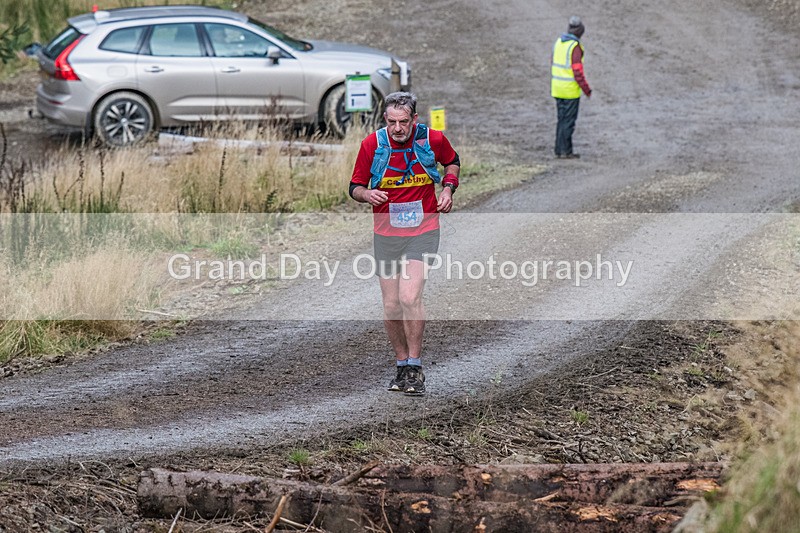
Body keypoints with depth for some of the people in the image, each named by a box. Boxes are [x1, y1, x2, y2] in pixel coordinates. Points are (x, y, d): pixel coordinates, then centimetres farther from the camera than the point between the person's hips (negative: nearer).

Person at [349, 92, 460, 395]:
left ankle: (415, 368, -7)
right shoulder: (372, 144, -7)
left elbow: (452, 162, 16)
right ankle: (402, 366, 22)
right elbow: (355, 187, 2)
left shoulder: (433, 139, -7)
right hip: (386, 234, 2)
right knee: (391, 306, 3)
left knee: (410, 297, -19)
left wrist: (448, 188, -1)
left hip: (423, 231, -2)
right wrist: (367, 194, -20)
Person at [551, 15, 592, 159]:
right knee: (568, 121, -2)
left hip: (557, 89, 8)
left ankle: (560, 150, 16)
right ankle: (565, 151, 0)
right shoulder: (575, 47, -18)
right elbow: (578, 72, -20)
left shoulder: (558, 42, 6)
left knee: (562, 119, 14)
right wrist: (587, 90, -10)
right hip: (571, 90, -8)